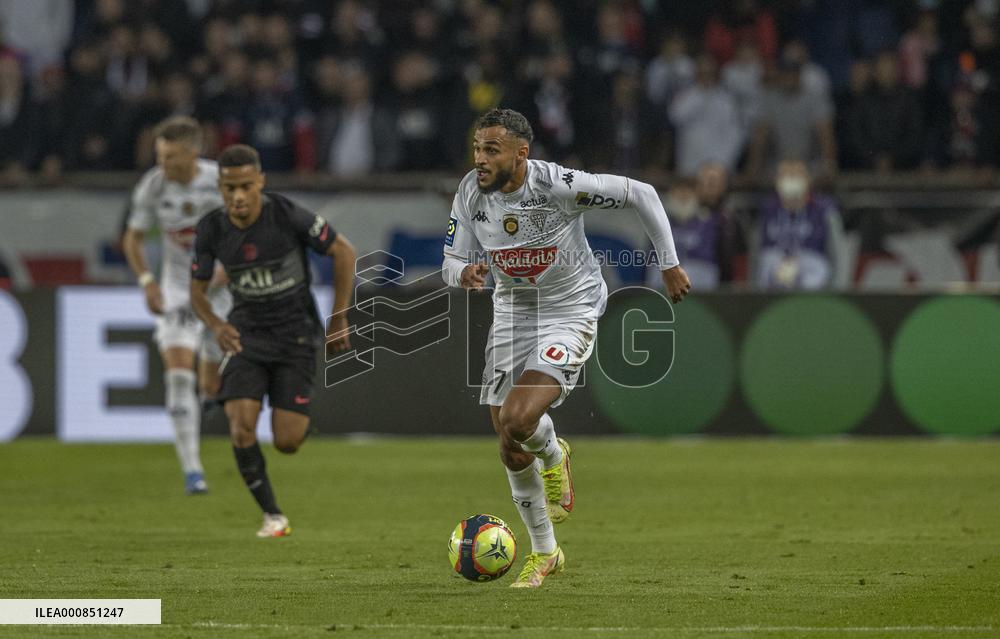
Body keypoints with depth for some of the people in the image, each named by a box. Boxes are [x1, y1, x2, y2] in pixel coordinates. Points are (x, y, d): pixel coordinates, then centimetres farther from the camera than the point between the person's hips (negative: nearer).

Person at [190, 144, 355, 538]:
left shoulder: (288, 215, -20)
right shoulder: (211, 229, -10)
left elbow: (343, 251, -7)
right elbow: (197, 289, 4)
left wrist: (339, 319, -6)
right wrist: (216, 326, -17)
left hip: (296, 332, -2)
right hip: (247, 333, 2)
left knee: (287, 443, -8)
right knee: (240, 424, -20)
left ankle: (297, 417, 32)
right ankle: (272, 516, -2)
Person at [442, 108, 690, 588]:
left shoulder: (560, 186, -24)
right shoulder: (470, 193, -10)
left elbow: (641, 195, -13)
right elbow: (451, 263, 0)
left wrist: (669, 264, -9)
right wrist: (464, 273, -25)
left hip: (570, 314, -5)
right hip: (512, 313, 5)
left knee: (518, 421, -26)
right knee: (511, 452, 5)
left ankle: (553, 454, 12)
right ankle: (543, 553, 26)